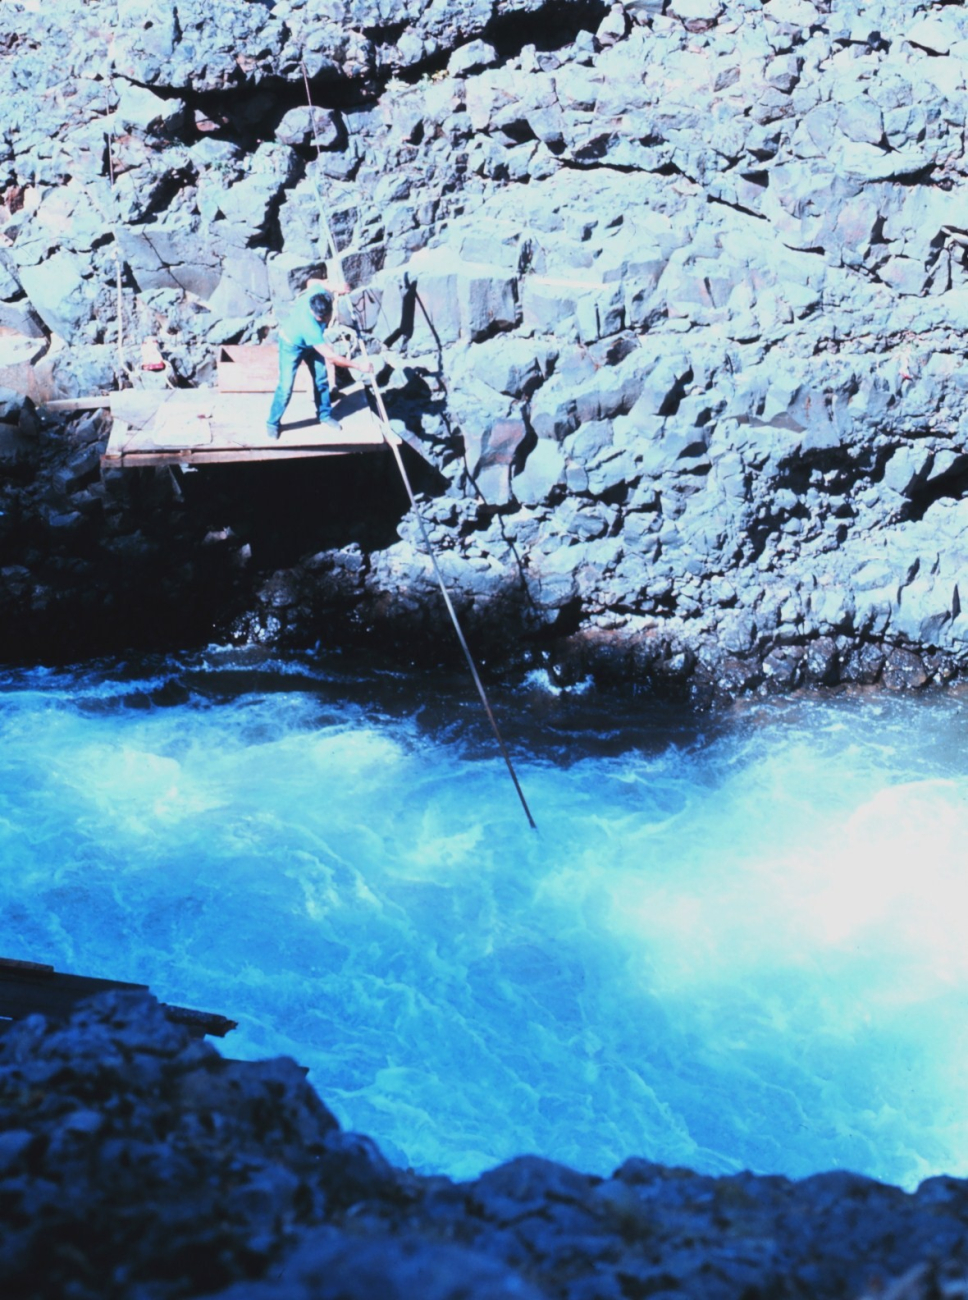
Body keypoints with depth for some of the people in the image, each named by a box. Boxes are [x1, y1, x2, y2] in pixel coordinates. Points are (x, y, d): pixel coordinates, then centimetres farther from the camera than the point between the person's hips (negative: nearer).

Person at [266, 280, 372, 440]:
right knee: (286, 387, -7)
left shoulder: (321, 292, -33)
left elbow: (312, 282, -4)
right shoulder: (309, 325, -47)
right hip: (292, 344, -7)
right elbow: (330, 356, -41)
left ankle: (325, 416, 29)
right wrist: (358, 366, -37)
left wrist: (335, 288, -4)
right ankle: (273, 424, 12)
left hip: (311, 342, 7)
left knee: (321, 379, 10)